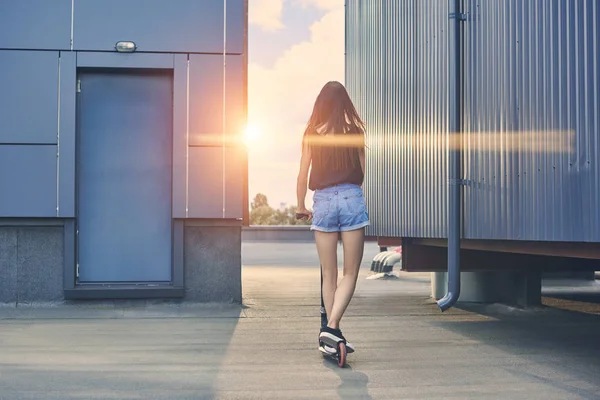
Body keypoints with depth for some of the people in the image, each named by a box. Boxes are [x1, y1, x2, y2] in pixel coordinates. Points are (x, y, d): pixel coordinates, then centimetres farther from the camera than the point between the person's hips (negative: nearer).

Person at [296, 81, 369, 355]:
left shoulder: (311, 134, 3)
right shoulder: (355, 132, 4)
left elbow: (303, 175, 2)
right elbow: (361, 173, 11)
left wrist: (301, 206, 17)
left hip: (323, 200, 1)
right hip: (351, 198, -1)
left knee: (329, 274, 9)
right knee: (350, 273, 2)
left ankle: (332, 333, 12)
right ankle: (331, 327, -14)